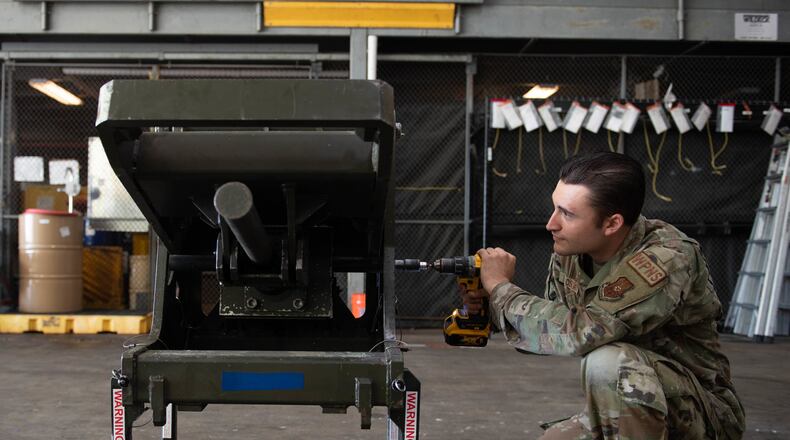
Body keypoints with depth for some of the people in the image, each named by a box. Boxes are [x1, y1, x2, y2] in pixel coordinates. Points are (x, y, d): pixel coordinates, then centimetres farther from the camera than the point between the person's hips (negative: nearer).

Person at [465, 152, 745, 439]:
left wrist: (500, 287, -22)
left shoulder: (667, 258, -26)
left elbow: (578, 334, -35)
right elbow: (553, 330, 7)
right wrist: (490, 306, -10)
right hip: (617, 413, 6)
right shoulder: (570, 252, -5)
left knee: (608, 360, -32)